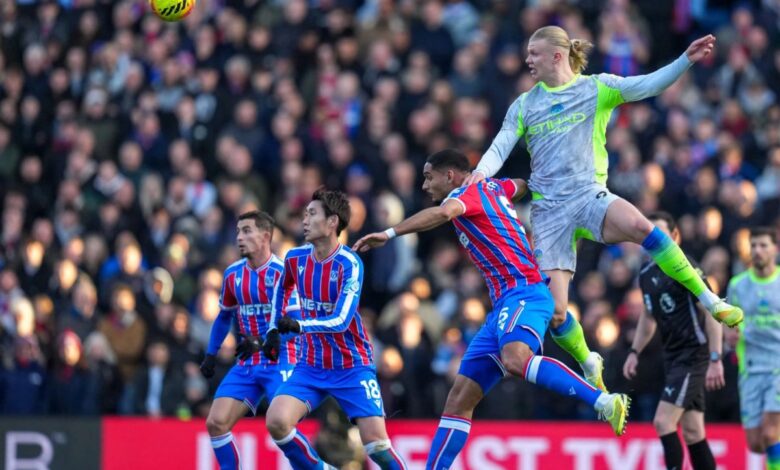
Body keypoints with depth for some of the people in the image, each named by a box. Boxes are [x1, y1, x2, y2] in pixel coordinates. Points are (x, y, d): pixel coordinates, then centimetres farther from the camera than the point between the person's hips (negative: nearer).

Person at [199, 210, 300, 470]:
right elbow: (224, 316, 23)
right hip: (246, 365, 6)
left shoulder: (282, 271, -13)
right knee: (216, 422, -5)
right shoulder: (233, 274, 7)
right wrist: (211, 354, 19)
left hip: (280, 362, -6)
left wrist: (261, 341, -33)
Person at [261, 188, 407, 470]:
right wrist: (274, 330, 19)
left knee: (376, 442, -14)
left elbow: (341, 320, -27)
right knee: (276, 421, -18)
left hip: (352, 367, -5)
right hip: (311, 367, 5)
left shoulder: (349, 264, -18)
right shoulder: (295, 258, -1)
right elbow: (282, 288, 24)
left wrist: (299, 326, -41)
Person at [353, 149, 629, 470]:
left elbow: (443, 213, -26)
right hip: (505, 302, 10)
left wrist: (389, 234, -28)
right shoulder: (493, 187, 23)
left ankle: (604, 402, -42)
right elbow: (524, 185, 43)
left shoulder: (469, 192, -3)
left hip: (522, 291, -10)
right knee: (460, 398, 4)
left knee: (515, 359, -39)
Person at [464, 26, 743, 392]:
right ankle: (589, 366, 22)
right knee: (553, 312, -9)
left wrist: (687, 60, -20)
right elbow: (500, 147, 8)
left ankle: (710, 301, -26)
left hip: (589, 195, -2)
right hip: (548, 210, 2)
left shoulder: (595, 88, 5)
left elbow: (647, 86, -5)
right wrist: (481, 172, -14)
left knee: (637, 225, -37)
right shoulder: (524, 105, 13)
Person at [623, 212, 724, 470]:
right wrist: (635, 352, 17)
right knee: (691, 431, 7)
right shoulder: (646, 274, 11)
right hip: (673, 358, 8)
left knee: (663, 421, -16)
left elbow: (712, 313, -17)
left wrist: (715, 360, -23)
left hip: (693, 356, -8)